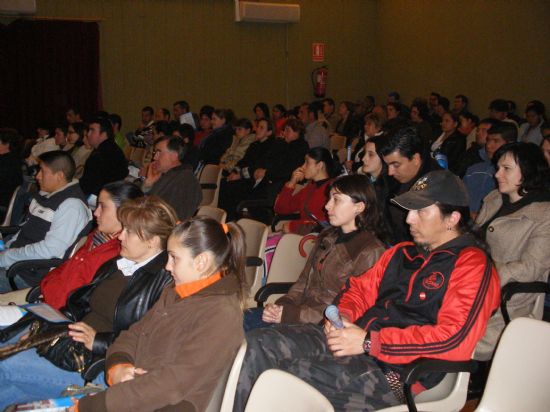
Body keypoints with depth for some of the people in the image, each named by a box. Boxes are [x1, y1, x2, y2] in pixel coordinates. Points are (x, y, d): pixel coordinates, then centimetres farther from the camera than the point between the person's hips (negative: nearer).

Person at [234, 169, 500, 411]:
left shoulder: (472, 266, -6)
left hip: (392, 371, -8)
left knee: (294, 376, -29)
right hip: (353, 339, 9)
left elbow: (454, 339, -19)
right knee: (257, 345, -9)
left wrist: (369, 342, -18)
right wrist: (343, 315, 2)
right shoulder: (401, 252, 21)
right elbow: (360, 288, 28)